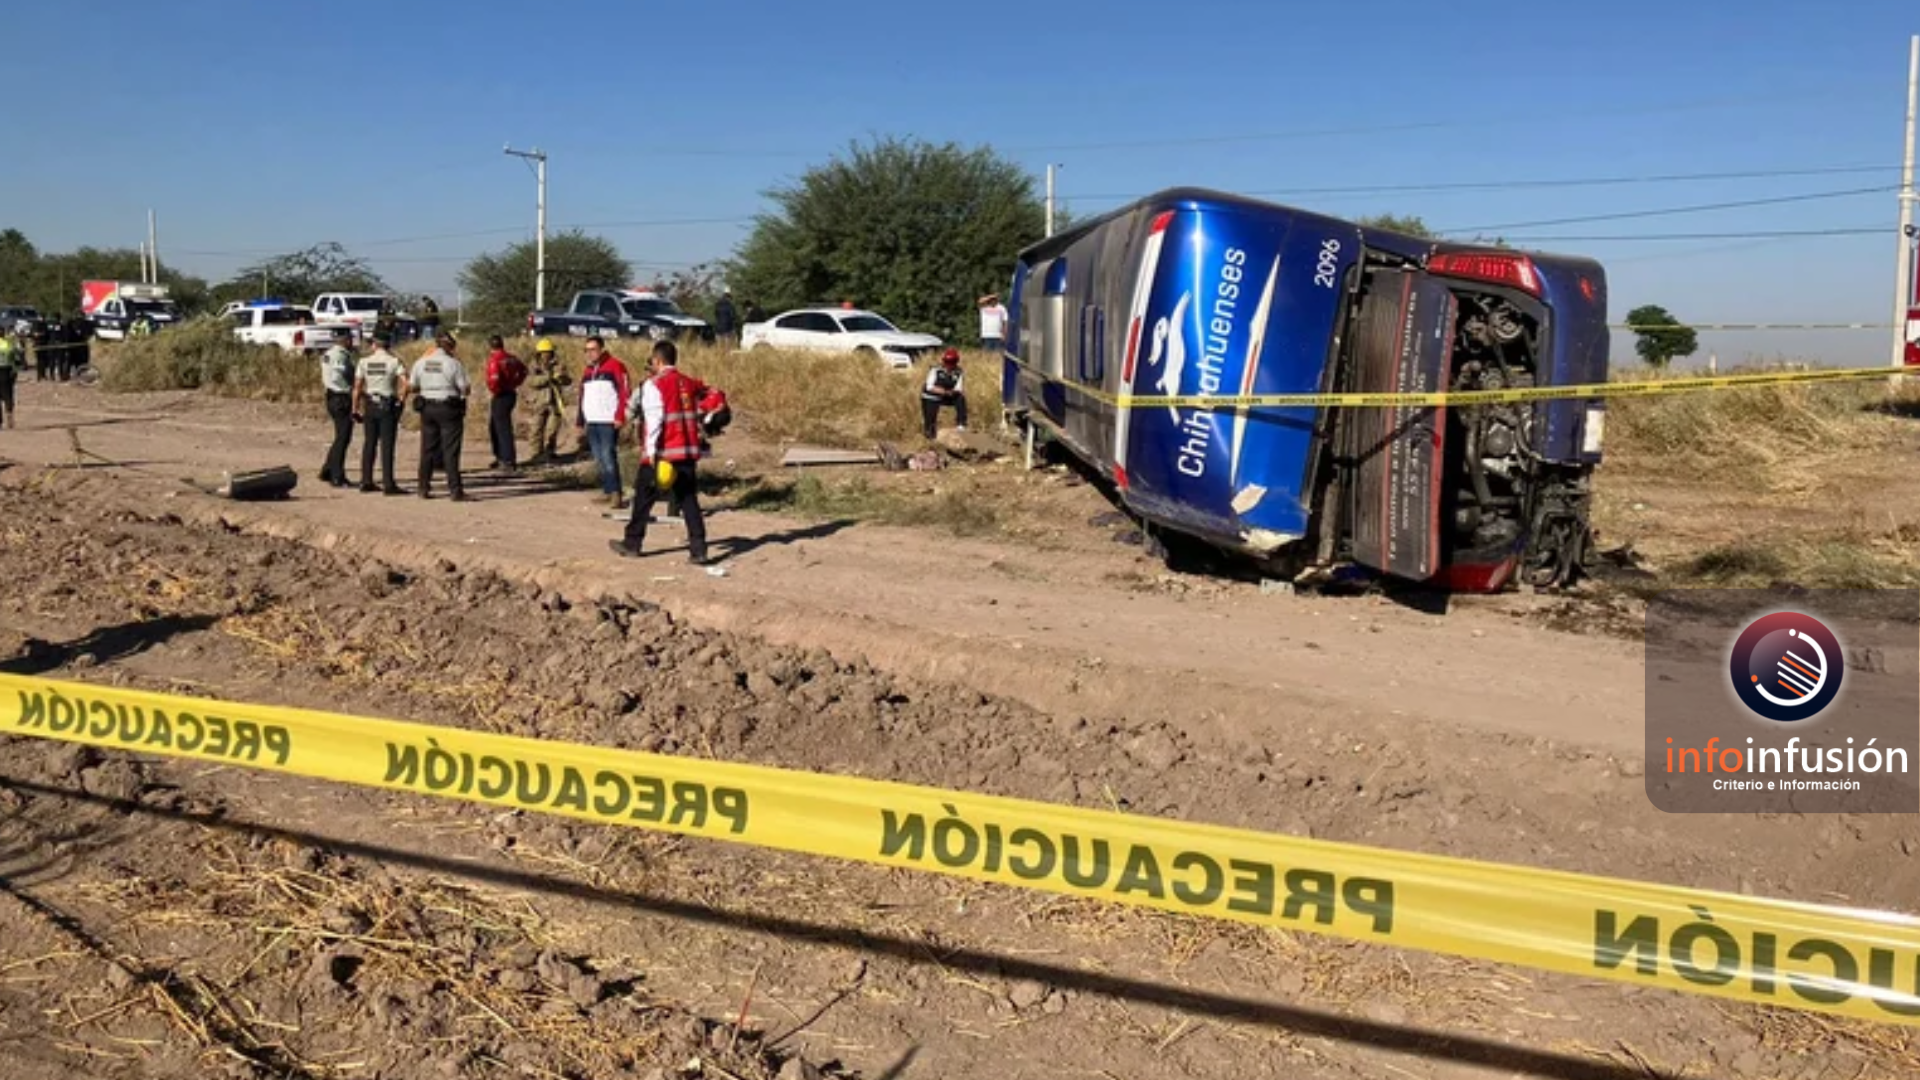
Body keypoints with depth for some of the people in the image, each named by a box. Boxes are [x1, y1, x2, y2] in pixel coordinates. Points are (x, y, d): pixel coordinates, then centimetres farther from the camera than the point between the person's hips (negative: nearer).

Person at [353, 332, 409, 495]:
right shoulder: (394, 361, -6)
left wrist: (356, 408, 8)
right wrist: (400, 400, -4)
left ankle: (366, 481, 14)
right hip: (388, 406, -3)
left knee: (368, 444, 11)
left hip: (369, 405, 3)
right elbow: (405, 383, -18)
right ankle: (388, 484, -5)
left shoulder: (364, 361, 3)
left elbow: (357, 387, 2)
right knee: (387, 446, -3)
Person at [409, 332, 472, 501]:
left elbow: (412, 387, 10)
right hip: (449, 408, -4)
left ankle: (424, 488, 18)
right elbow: (466, 389, -10)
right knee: (451, 451, -3)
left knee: (427, 450, 13)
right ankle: (456, 490, -5)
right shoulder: (453, 363, -10)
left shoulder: (420, 363, 4)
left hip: (427, 408, 4)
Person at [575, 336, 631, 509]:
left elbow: (624, 392, -12)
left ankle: (617, 494, -13)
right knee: (599, 459, 10)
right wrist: (579, 420, 23)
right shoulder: (589, 370, 20)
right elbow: (583, 395, 25)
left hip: (608, 422, -8)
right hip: (592, 423, 8)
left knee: (608, 457, -14)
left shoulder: (615, 366, -6)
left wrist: (620, 416, -19)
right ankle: (607, 491, 17)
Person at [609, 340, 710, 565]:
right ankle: (698, 549, -3)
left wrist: (651, 450, -15)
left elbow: (654, 419, -14)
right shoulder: (689, 383, 10)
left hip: (662, 453, -5)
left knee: (644, 498, 11)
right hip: (688, 452, 5)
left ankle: (632, 543, 21)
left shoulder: (654, 385, -7)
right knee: (689, 500, 5)